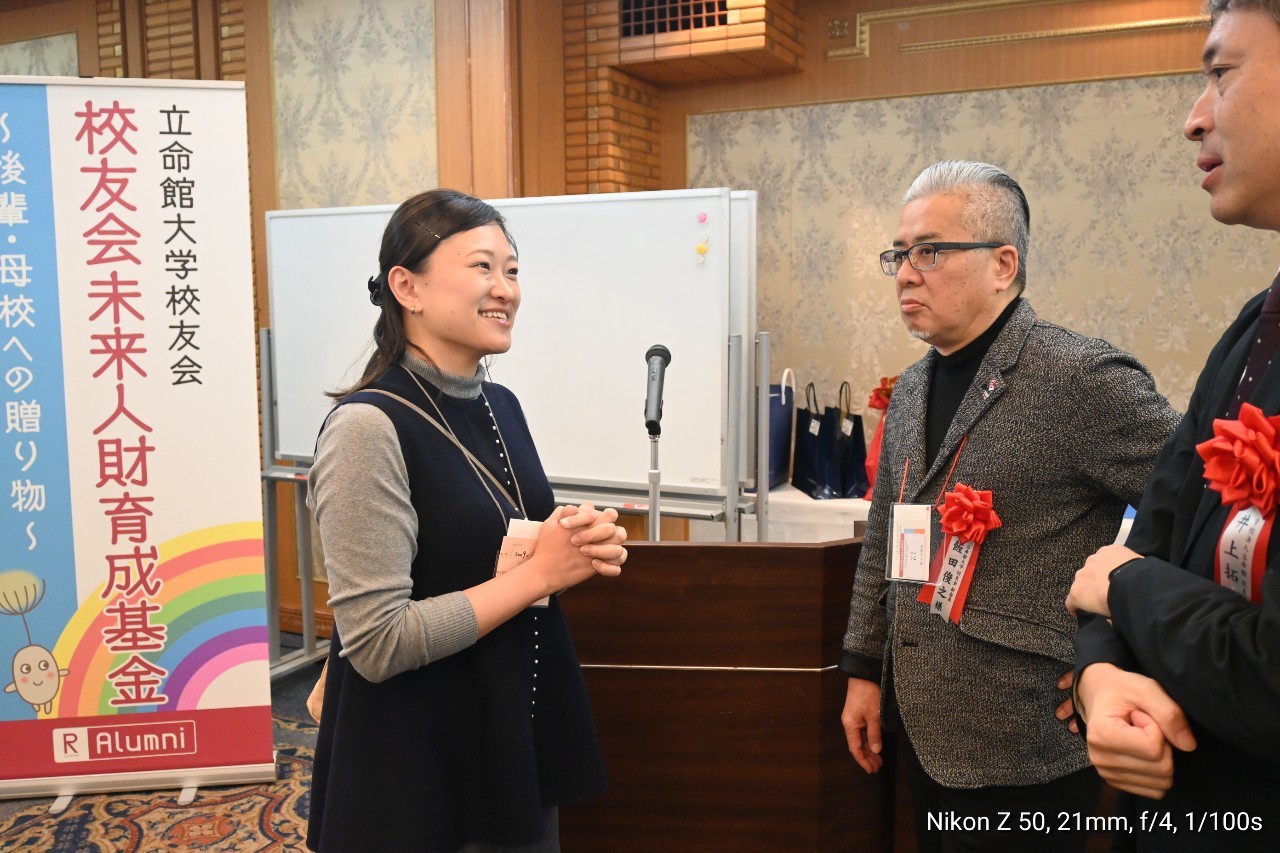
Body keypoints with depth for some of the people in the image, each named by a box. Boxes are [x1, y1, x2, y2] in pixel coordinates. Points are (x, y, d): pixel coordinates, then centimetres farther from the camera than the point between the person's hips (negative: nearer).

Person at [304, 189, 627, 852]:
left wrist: (580, 547, -5)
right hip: (419, 774, -7)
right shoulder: (369, 426, -21)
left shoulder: (500, 405, 3)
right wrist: (539, 573, -21)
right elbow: (378, 644, -24)